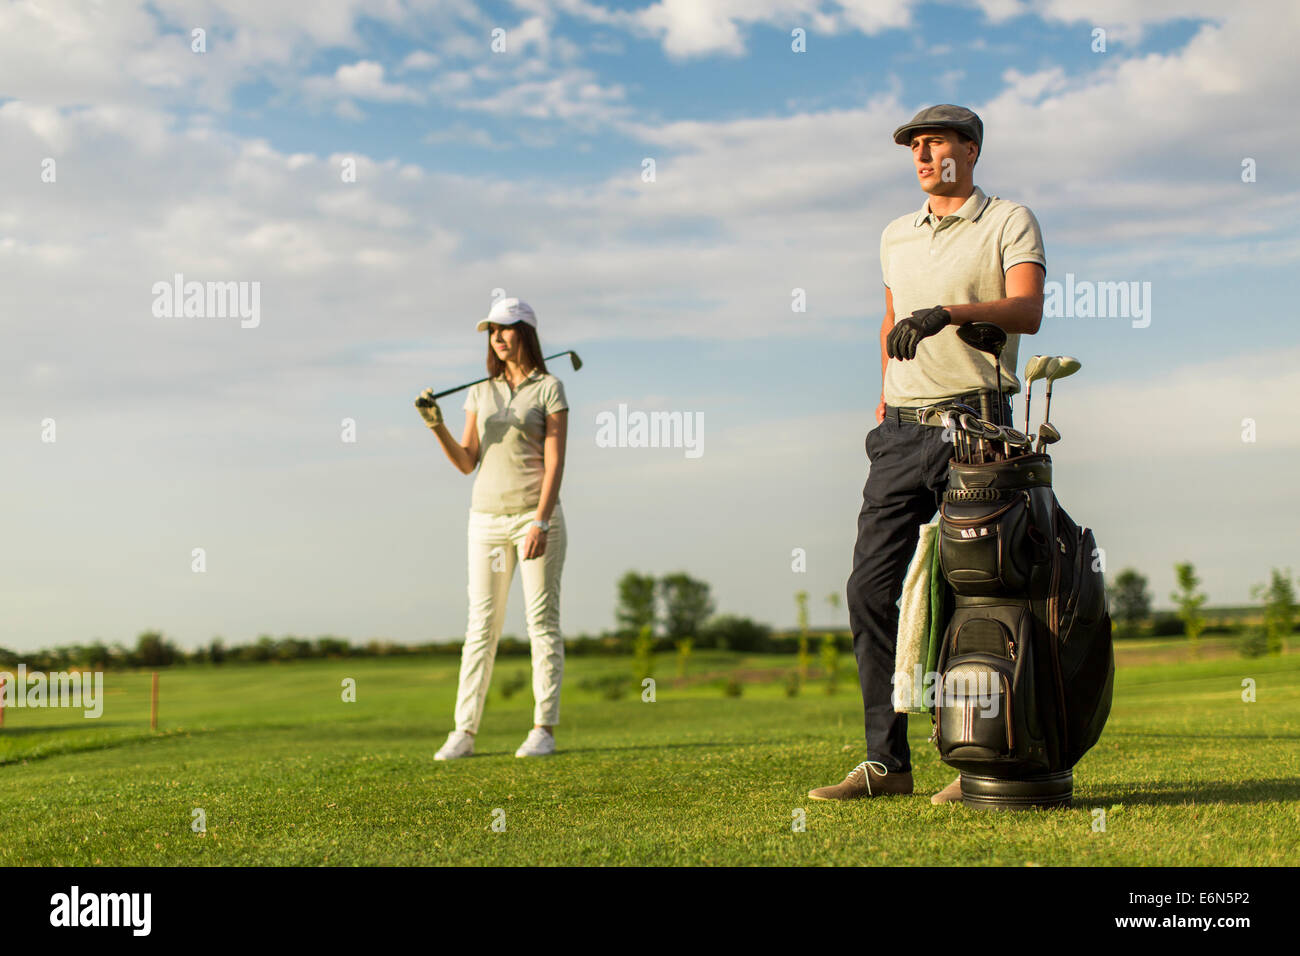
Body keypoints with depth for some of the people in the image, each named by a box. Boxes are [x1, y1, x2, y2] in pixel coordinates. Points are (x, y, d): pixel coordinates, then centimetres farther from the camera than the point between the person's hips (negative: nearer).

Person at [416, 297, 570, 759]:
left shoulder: (549, 387, 0)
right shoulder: (480, 393, 13)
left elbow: (555, 460, -8)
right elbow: (467, 462, 10)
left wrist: (541, 523, -17)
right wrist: (436, 425, -7)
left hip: (536, 514, -4)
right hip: (487, 516, 4)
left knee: (543, 621, -2)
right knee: (481, 625, 2)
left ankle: (544, 730, 3)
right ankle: (464, 733, 2)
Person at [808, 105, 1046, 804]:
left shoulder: (1009, 222, 2)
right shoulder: (896, 236, 21)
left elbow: (1028, 311, -14)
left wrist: (949, 311, -29)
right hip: (901, 430, 6)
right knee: (871, 590, 0)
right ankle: (886, 759, 6)